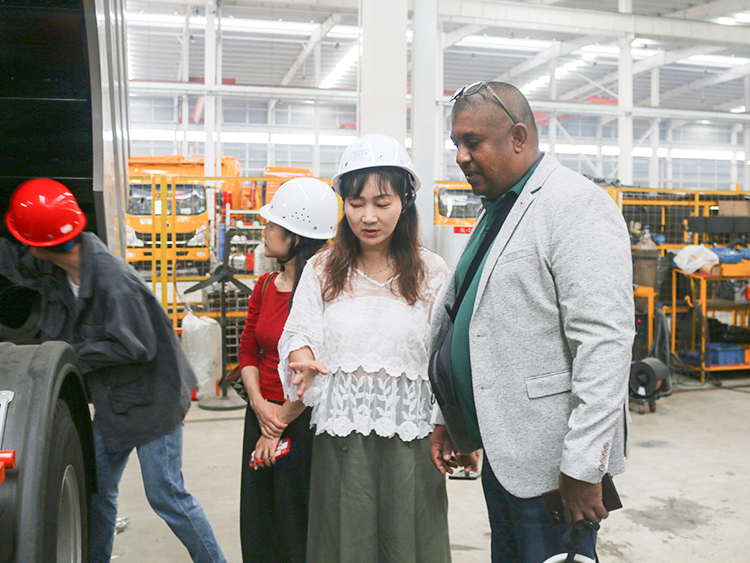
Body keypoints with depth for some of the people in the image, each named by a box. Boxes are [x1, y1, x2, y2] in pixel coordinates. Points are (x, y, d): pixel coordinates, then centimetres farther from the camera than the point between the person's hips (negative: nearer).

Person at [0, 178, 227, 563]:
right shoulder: (54, 268, -1)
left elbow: (134, 347, -22)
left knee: (165, 495, -3)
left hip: (151, 400, -9)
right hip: (113, 400, 9)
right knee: (97, 488, 18)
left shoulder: (113, 282, -28)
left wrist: (74, 354, -14)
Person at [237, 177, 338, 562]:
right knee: (256, 530, 18)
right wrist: (259, 404, -5)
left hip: (305, 422, -7)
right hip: (262, 415, 7)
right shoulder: (265, 286, 7)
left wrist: (280, 422, -10)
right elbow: (248, 349, 10)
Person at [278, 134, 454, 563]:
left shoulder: (431, 273, 1)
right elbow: (298, 333, 7)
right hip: (340, 436, 1)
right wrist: (302, 357, -15)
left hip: (409, 436, -1)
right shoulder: (322, 270, 5)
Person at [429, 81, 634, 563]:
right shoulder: (494, 210, 15)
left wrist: (584, 465, -23)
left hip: (550, 461, -9)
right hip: (499, 451, 9)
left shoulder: (578, 204, -14)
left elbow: (605, 342, -22)